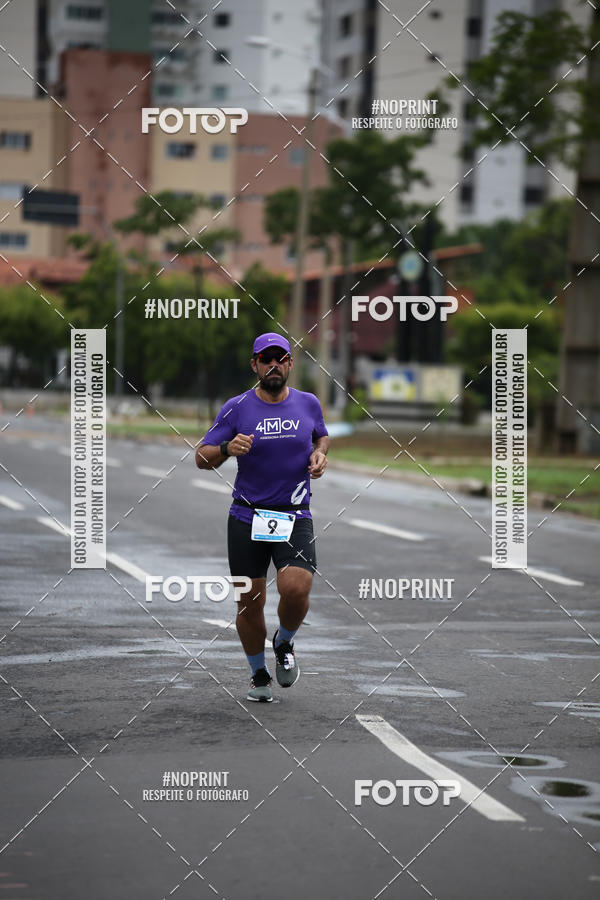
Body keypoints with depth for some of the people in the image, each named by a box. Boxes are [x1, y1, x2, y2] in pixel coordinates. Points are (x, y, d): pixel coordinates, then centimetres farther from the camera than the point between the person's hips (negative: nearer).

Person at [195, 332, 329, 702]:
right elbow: (202, 458, -2)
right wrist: (228, 448, -23)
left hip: (295, 517, 0)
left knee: (296, 589, -20)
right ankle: (259, 674, 27)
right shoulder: (237, 408, -2)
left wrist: (320, 454, 3)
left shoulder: (308, 404, 5)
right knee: (250, 602, 2)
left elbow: (322, 436, 26)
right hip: (247, 517, 0)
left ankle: (285, 643, 13)